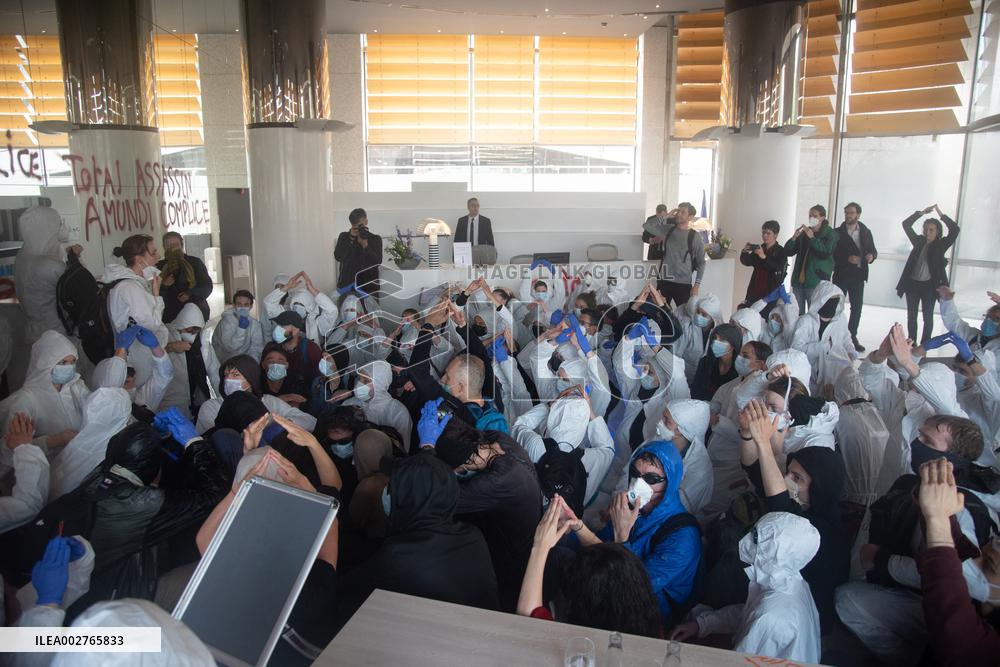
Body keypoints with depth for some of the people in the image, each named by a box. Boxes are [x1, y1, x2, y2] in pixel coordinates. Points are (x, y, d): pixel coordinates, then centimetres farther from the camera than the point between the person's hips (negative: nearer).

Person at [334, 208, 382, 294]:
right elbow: (337, 257, -7)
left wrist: (365, 245, -18)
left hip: (369, 286, -1)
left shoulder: (375, 239, 4)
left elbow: (377, 262, -8)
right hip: (346, 285, 1)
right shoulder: (344, 236, 8)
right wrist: (351, 239, -12)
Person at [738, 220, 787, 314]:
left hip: (770, 293, -5)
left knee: (763, 319, -12)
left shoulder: (781, 251, -2)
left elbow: (778, 268, -17)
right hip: (755, 292, 5)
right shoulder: (759, 248, 13)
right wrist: (744, 252, -16)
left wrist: (764, 257, -31)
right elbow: (747, 262, 5)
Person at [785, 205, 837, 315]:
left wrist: (812, 238, -16)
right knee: (797, 314, 7)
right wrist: (794, 238, -7)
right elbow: (789, 251, 11)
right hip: (798, 280, 5)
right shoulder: (804, 233, 14)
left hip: (816, 282, -5)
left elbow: (825, 254, -12)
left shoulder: (830, 234, 2)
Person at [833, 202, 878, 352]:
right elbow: (832, 254, -6)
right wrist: (847, 258, -21)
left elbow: (873, 250, 12)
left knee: (857, 307, 5)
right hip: (841, 274, -3)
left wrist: (872, 255, -11)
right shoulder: (838, 232, -2)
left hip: (858, 274, 3)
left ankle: (852, 337, 15)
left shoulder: (866, 232, 8)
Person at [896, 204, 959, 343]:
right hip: (912, 284, 3)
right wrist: (922, 212, -6)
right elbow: (906, 224, 2)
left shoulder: (941, 245, -4)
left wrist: (940, 214, -16)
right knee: (911, 316, 10)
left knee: (928, 317, 6)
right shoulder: (919, 241, 4)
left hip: (929, 286, -3)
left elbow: (955, 229, -17)